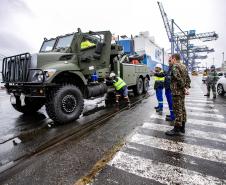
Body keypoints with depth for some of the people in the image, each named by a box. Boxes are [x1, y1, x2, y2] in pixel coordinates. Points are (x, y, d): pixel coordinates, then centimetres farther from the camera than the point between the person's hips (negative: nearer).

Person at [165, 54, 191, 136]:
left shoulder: (175, 66, -13)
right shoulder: (184, 67, 16)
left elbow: (179, 78, -24)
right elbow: (188, 79, 16)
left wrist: (184, 88, -16)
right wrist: (186, 88, 8)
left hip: (177, 91, -10)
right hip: (182, 92, 10)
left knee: (177, 110, -5)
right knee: (182, 108, 15)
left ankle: (177, 129, 2)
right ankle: (182, 127, 26)